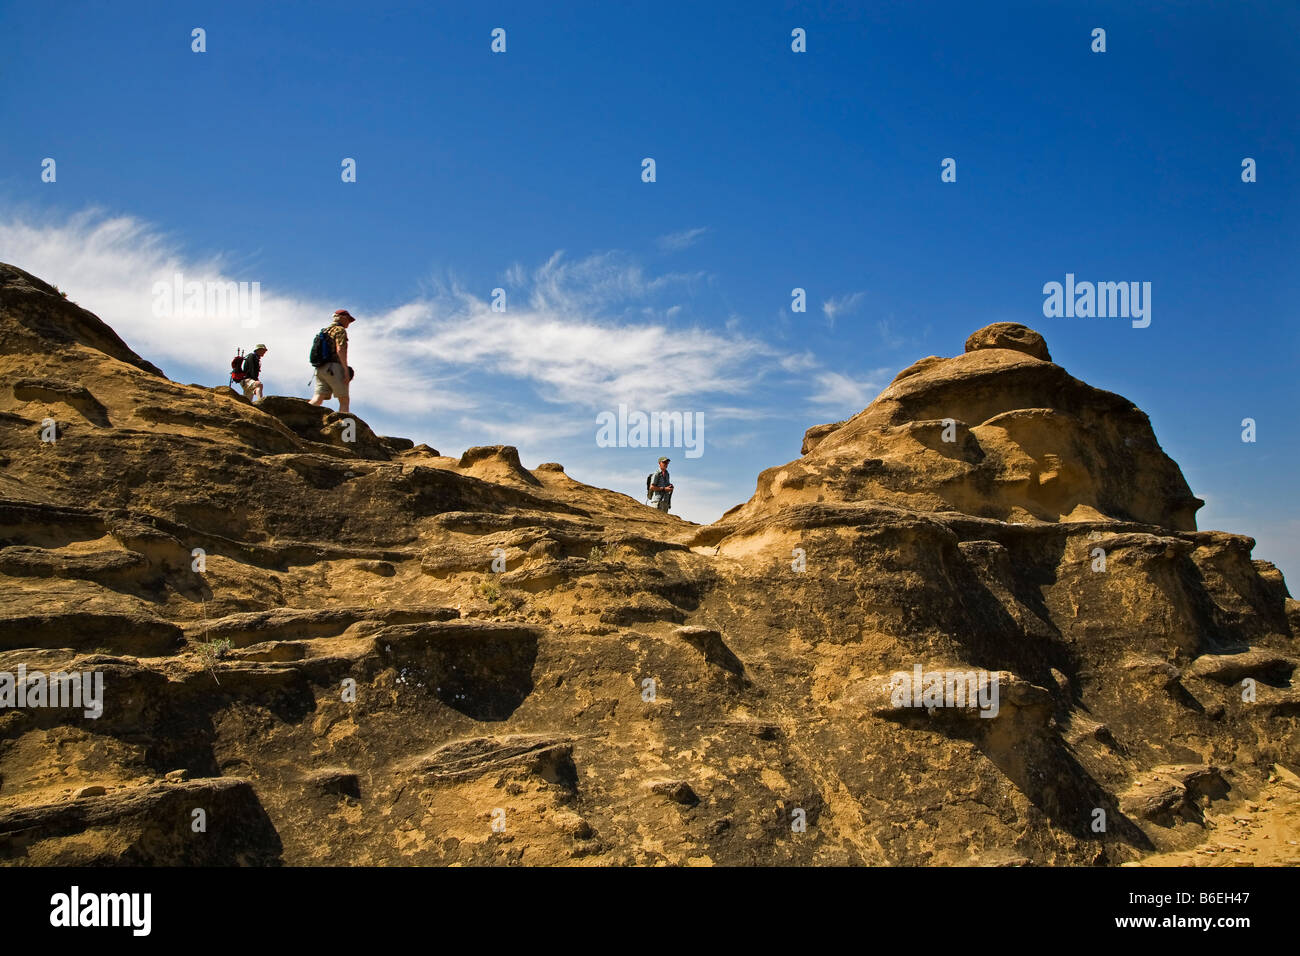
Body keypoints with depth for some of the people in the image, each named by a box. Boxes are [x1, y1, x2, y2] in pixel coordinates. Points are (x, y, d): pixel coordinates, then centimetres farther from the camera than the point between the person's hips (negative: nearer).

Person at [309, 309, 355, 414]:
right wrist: (346, 370, -18)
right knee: (344, 401, -2)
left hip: (320, 369, 7)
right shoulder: (340, 330, -1)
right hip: (334, 368, -7)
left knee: (317, 399, -4)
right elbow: (340, 350, -16)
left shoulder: (324, 331, 26)